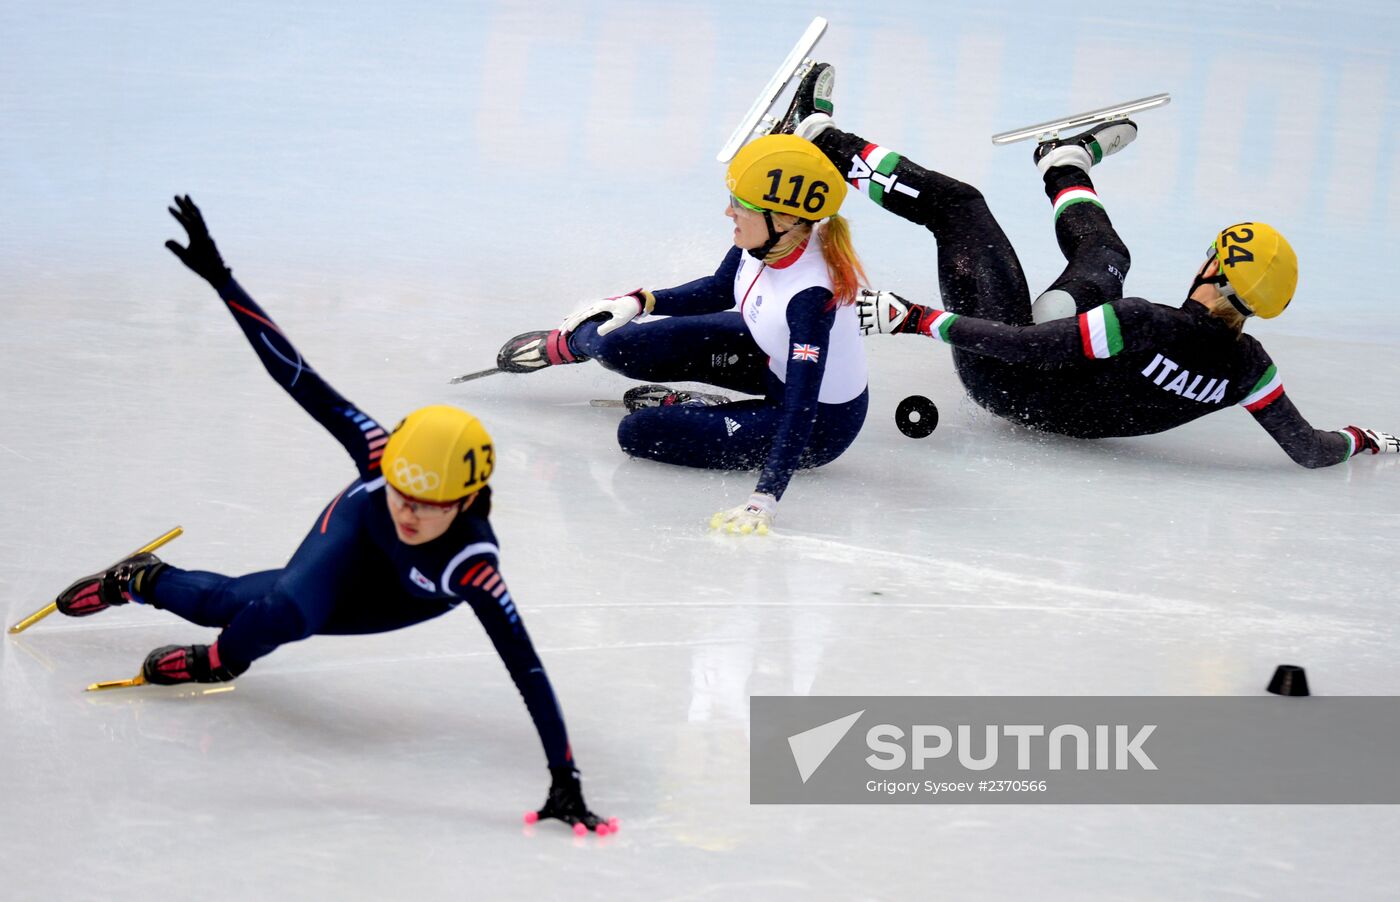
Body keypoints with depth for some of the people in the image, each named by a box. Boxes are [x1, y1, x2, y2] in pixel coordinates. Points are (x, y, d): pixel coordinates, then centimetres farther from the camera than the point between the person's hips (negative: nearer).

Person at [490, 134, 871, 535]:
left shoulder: (812, 296, -39)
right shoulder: (766, 238, -16)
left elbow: (802, 409, -40)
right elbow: (720, 290, 6)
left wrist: (765, 499, -47)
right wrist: (640, 302, 1)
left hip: (821, 422, -7)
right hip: (772, 358, 7)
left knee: (640, 433, -16)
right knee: (619, 347, 1)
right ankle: (567, 342, 36)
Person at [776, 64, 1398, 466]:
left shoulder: (1140, 326, -37)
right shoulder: (1246, 366, -22)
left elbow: (1032, 346, -37)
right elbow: (1308, 449, -15)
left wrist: (917, 319, -35)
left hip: (1004, 382, -6)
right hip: (1080, 413, 6)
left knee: (955, 203, 2)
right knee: (1105, 255, 23)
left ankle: (816, 135, 19)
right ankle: (1067, 166, 57)